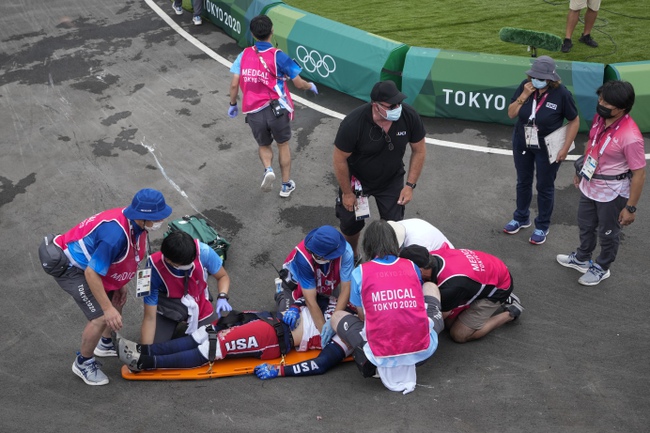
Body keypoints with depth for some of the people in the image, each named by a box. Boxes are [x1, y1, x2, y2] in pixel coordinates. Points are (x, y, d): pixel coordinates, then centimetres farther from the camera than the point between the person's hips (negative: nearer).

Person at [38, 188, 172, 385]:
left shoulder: (135, 223, -10)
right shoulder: (116, 234, -38)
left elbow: (123, 257, 10)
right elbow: (91, 273, -31)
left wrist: (121, 284, 15)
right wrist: (108, 309, -25)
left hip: (89, 260, 9)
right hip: (68, 266, -9)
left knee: (117, 298, 21)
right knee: (101, 317, -12)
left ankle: (105, 344, 45)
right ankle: (83, 363, 14)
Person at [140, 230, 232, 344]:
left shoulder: (203, 251, -31)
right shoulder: (154, 268, -33)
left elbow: (222, 276, -9)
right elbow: (150, 318, -26)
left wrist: (222, 297, -29)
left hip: (200, 306, 2)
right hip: (169, 311, -1)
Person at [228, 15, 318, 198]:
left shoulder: (244, 55, 1)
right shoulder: (278, 56, -8)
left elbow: (234, 84, -1)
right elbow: (299, 84, -4)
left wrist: (232, 104, 16)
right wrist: (311, 86, 18)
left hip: (253, 112, 2)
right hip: (277, 109, -2)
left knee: (264, 145, 24)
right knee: (283, 144, 21)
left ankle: (268, 169, -6)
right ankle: (286, 185, 26)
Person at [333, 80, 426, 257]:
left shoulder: (410, 116, -26)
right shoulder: (353, 123, -34)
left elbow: (419, 151, -9)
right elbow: (340, 159, -21)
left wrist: (410, 185, -10)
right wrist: (347, 192, -12)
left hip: (392, 180, 2)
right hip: (357, 179, -2)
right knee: (350, 223, 12)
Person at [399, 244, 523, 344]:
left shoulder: (450, 286, -40)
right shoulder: (433, 256, -22)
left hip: (499, 287, -7)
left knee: (459, 335, -5)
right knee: (449, 322, 6)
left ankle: (510, 313, 7)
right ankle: (497, 304, 18)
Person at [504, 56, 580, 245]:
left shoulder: (562, 94, -22)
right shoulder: (525, 86, -13)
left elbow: (574, 121, -11)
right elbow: (511, 114, -7)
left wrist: (565, 148, -14)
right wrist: (523, 96, -23)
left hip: (547, 149, -4)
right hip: (522, 144, 4)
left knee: (545, 187, 11)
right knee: (523, 182, 21)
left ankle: (542, 226, 28)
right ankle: (521, 218, 41)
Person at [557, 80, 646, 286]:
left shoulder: (630, 137, -33)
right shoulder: (600, 118, -11)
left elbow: (639, 174, -25)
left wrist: (630, 208, -20)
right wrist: (581, 171, 19)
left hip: (612, 191, -7)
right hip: (590, 183, 8)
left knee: (608, 233, 17)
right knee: (585, 224, 27)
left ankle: (601, 268, 41)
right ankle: (582, 259, 52)